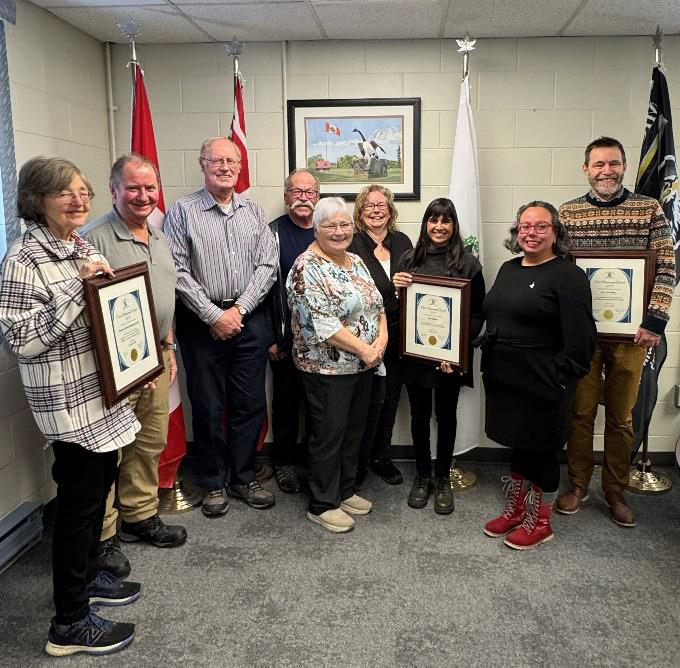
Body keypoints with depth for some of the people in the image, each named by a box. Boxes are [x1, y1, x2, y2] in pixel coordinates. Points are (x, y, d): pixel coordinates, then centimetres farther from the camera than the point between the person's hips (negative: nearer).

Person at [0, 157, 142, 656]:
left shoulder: (83, 246, 9)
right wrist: (77, 287, -26)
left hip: (103, 392, 8)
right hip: (69, 402, -8)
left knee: (101, 484, 19)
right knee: (80, 500, 1)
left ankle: (87, 576, 40)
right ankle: (70, 623, 18)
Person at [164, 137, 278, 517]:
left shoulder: (255, 213, 9)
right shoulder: (183, 211, -1)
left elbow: (267, 266, 2)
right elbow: (178, 271, -8)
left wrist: (239, 309, -9)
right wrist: (214, 315, -13)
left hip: (249, 319, 3)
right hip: (203, 322, -3)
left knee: (250, 404, 8)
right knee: (208, 407, 5)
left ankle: (243, 478, 24)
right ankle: (214, 484, 21)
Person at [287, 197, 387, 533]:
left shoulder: (356, 261, 11)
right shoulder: (308, 268, -15)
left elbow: (377, 304, 13)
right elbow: (322, 325, -22)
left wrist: (381, 339, -4)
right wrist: (363, 349, -18)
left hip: (364, 366, 8)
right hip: (328, 368, -8)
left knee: (354, 430, 17)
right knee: (328, 435, 3)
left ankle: (345, 491, 34)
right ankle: (321, 505, 19)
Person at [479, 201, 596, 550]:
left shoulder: (568, 275, -12)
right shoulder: (508, 269, 11)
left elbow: (580, 338, -16)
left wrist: (560, 380, -17)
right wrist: (487, 364, 13)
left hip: (541, 385, -6)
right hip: (503, 378, 7)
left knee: (540, 450, 7)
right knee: (517, 445, 18)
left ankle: (539, 522, 25)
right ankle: (515, 510, 34)